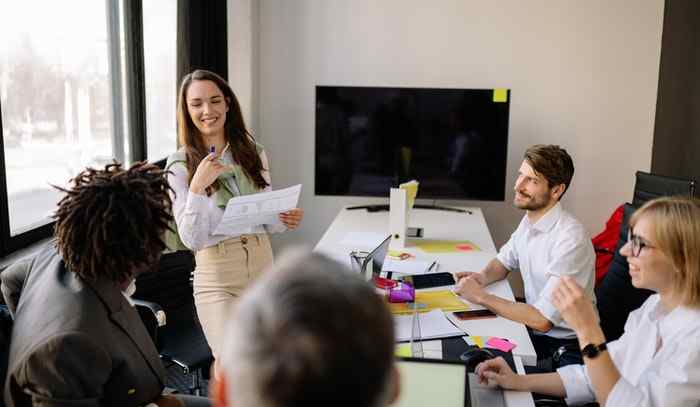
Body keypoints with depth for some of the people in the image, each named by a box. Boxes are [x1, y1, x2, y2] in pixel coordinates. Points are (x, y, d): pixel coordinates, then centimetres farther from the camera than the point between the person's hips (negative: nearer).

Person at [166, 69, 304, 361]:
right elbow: (191, 239, -10)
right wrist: (197, 187, -22)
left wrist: (286, 221, -9)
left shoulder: (254, 154, 6)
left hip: (263, 270, 4)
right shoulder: (179, 165, -4)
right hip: (217, 280, -3)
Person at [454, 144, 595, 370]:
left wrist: (481, 296, -20)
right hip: (533, 333, 7)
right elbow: (504, 261, 20)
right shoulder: (530, 220, 2)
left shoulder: (570, 239, -25)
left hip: (564, 349, -7)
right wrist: (483, 277, -2)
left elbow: (543, 320, -26)